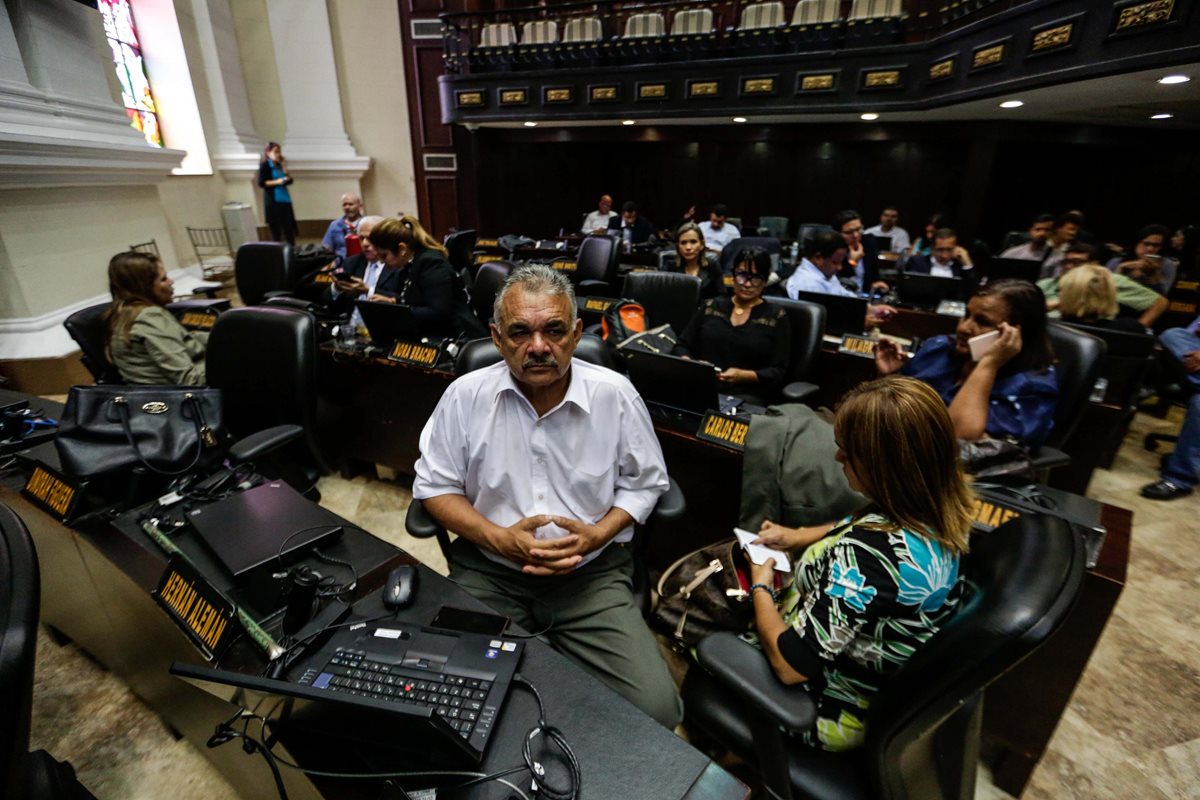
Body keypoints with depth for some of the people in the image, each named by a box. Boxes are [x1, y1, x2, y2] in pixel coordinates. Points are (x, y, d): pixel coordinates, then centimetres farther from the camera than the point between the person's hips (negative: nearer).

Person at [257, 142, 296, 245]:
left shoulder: (280, 165, 14)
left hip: (285, 200, 6)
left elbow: (289, 181, 15)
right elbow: (261, 182, -10)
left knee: (290, 228, 5)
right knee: (276, 230, -3)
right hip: (272, 201, -6)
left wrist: (285, 171, 0)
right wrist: (277, 182, -20)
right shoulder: (265, 165, -3)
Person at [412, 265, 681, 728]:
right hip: (488, 573, 1)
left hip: (593, 572, 0)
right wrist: (499, 538, -13)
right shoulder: (465, 396, -6)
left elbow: (645, 482, 5)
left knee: (655, 707, -14)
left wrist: (597, 534, -13)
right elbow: (434, 485, 2)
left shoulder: (615, 394, -7)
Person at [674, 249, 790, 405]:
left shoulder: (776, 317, 7)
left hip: (746, 395, -2)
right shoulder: (711, 306, 16)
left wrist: (743, 376, -18)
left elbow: (778, 372, 1)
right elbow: (682, 346, 17)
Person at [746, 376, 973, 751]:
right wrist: (797, 536, 3)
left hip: (833, 713, -7)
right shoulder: (941, 509, -16)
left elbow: (790, 664, -32)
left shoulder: (867, 555, -42)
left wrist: (760, 588, -15)